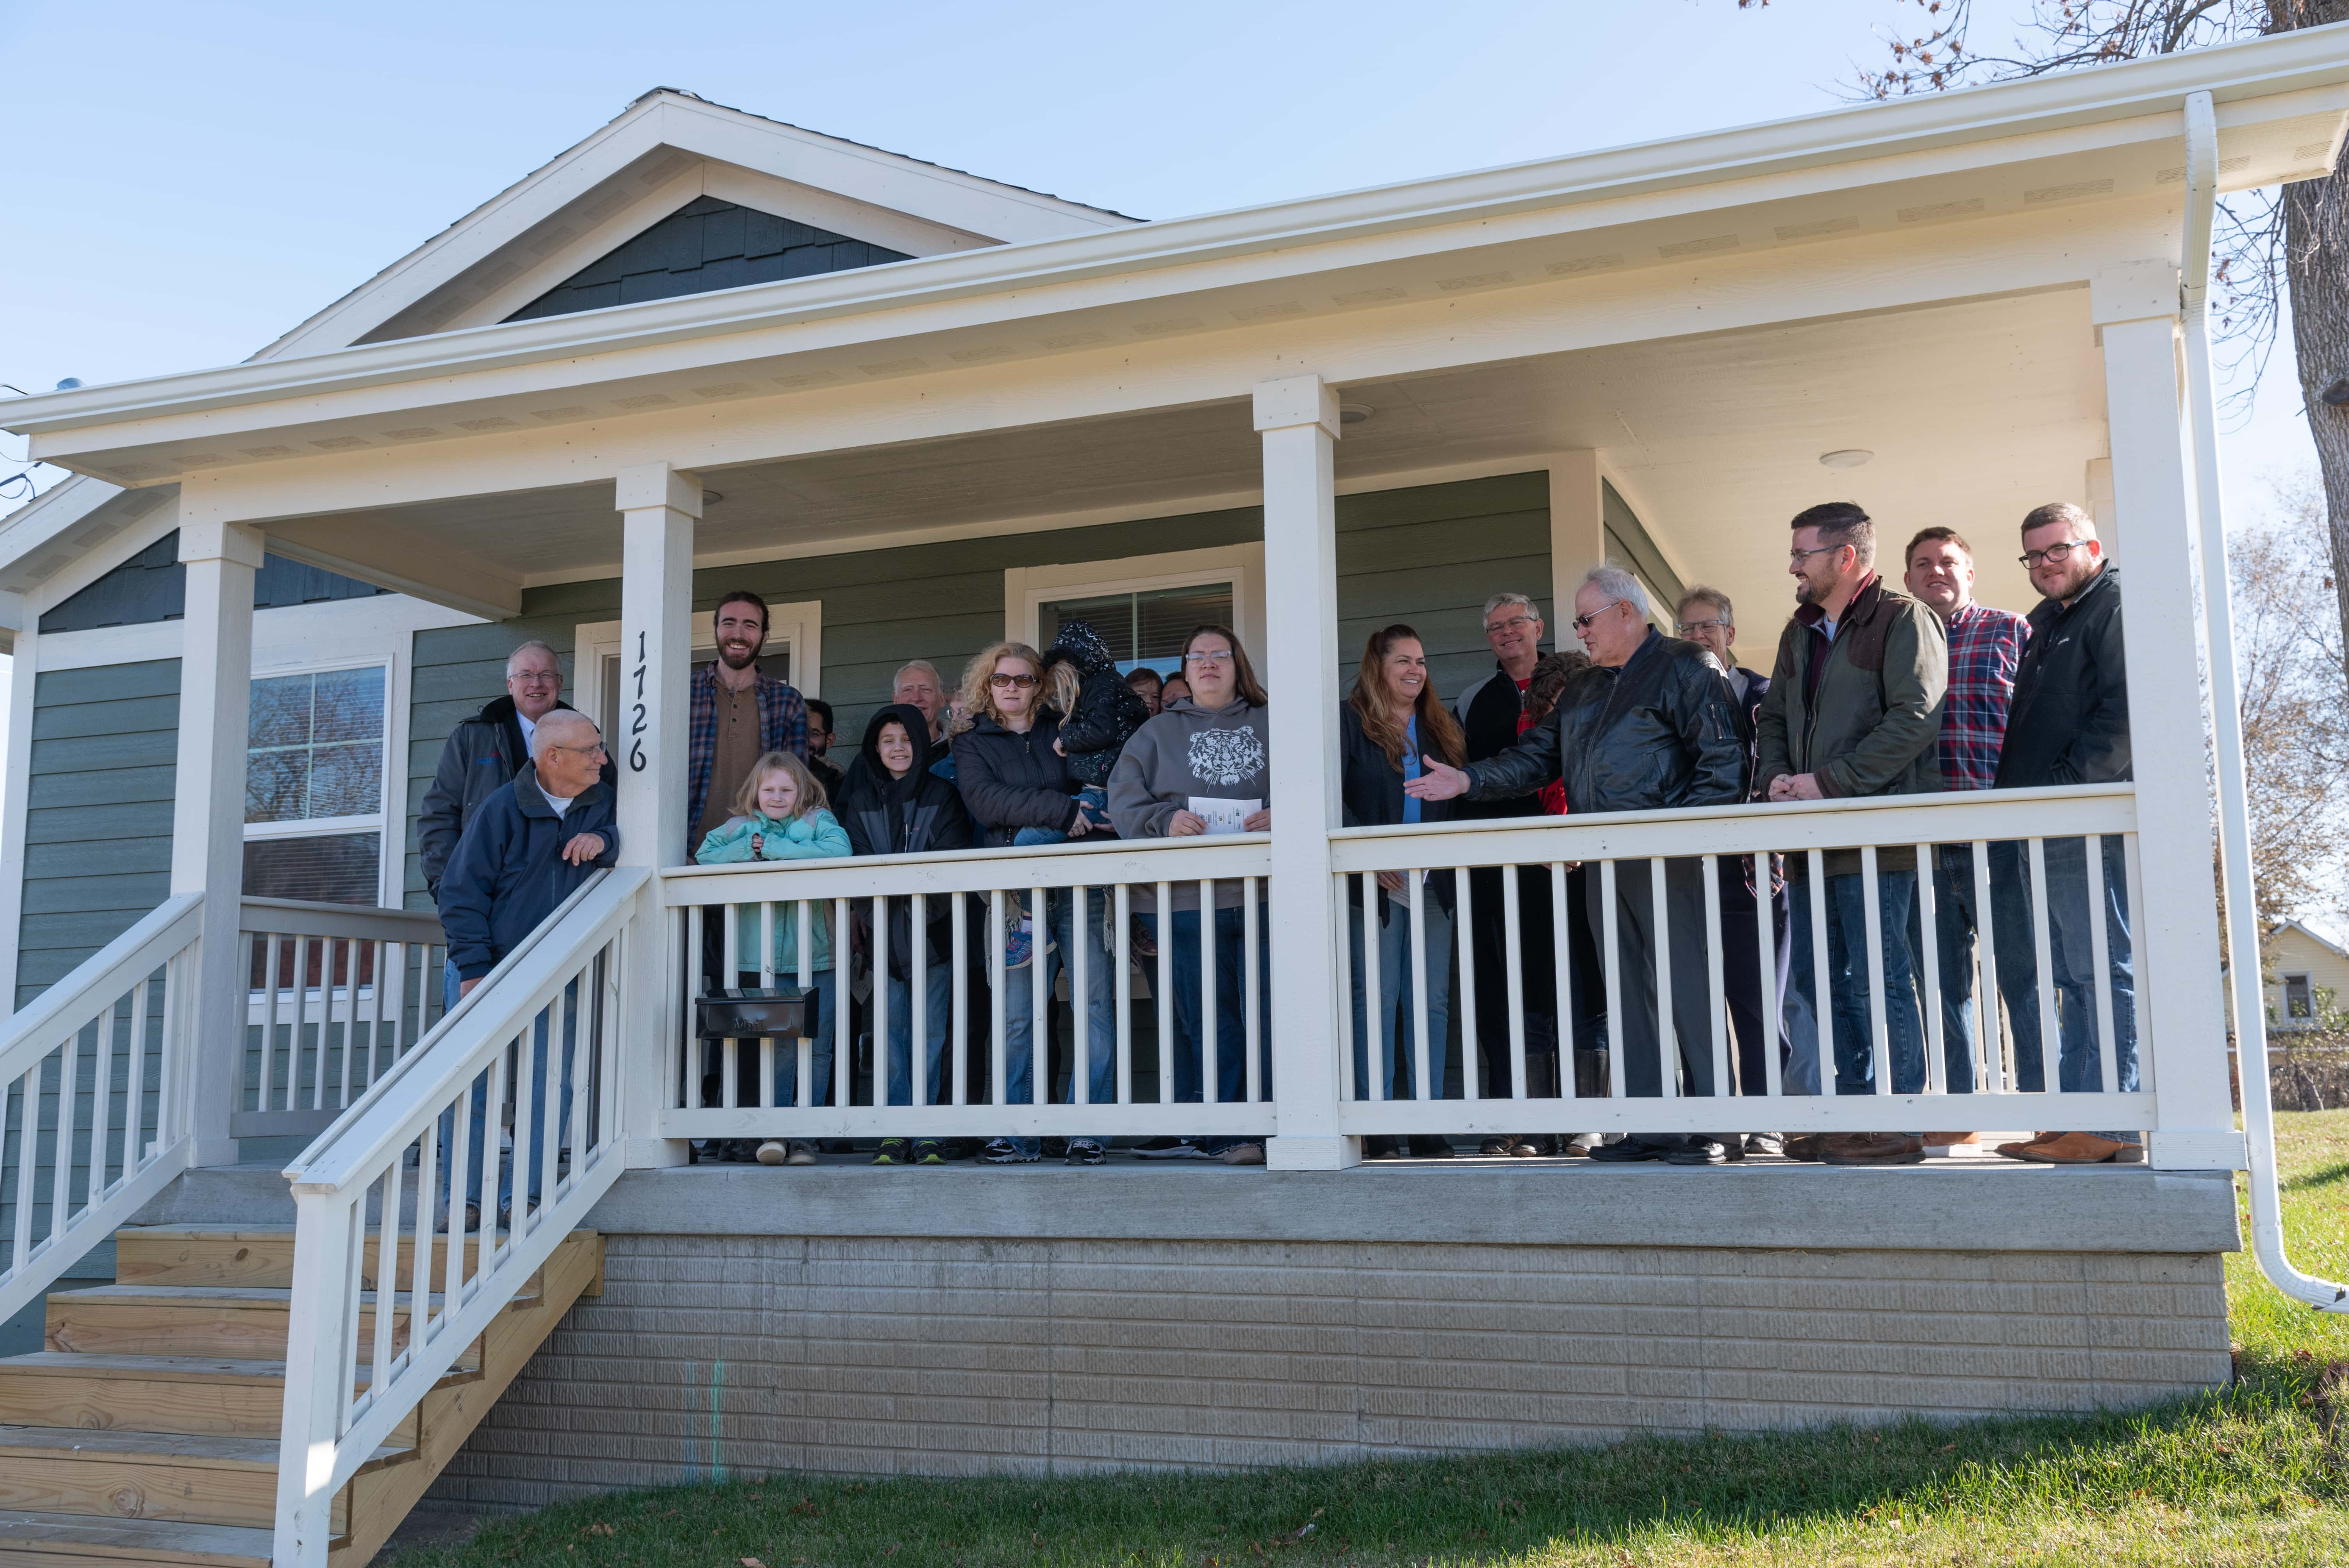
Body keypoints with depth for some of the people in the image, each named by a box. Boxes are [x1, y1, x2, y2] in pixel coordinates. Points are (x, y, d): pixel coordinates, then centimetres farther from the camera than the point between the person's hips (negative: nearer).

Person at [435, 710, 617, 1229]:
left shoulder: (601, 802, 4)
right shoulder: (503, 807, -6)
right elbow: (462, 890, -5)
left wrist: (605, 840, -12)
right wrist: (474, 967, -12)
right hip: (492, 969, -3)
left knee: (548, 1086, -5)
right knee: (471, 1081, -5)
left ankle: (521, 1198, 1)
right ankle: (466, 1198, 3)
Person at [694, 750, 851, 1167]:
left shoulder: (819, 821, 3)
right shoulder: (741, 827, 12)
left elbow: (838, 852, -17)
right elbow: (705, 856, 1)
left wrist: (772, 847, -14)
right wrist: (750, 848, -12)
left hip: (817, 956, -1)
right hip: (765, 958, 1)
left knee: (816, 1047, 0)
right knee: (779, 1044, -3)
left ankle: (804, 1135, 7)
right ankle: (775, 1131, 3)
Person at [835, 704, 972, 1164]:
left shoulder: (943, 797, 8)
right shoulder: (860, 803, 13)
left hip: (933, 932, -1)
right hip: (884, 933, 2)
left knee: (931, 1031, -4)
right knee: (891, 1032, -1)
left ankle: (927, 1135, -1)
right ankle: (894, 1134, 1)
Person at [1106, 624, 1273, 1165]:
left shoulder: (1269, 728, 16)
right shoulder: (1158, 732, 17)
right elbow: (1122, 796, 7)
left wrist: (1279, 818, -12)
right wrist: (1165, 820, -11)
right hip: (1187, 898, 1)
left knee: (1270, 1014, -6)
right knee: (1208, 1020, 0)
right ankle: (1225, 1135, 4)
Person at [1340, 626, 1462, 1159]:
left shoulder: (1441, 727, 18)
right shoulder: (1350, 721, 2)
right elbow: (1331, 796, -8)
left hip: (1433, 882, 5)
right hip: (1374, 882, -4)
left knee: (1431, 1001, 1)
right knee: (1376, 998, -4)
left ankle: (1427, 1126, 5)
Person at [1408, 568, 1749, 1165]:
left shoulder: (1684, 668, -1)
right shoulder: (1585, 689, 23)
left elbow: (1724, 760, -8)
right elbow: (1541, 756, 21)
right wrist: (1468, 780, 10)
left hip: (1669, 863, -8)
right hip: (1605, 866, 8)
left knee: (1689, 991, -7)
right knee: (1629, 998, 8)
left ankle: (1714, 1132, -2)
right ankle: (1650, 1129, 13)